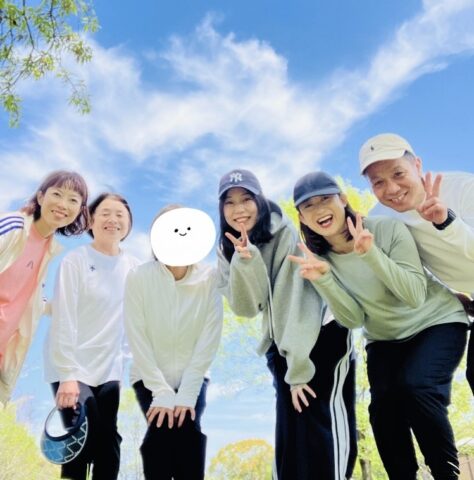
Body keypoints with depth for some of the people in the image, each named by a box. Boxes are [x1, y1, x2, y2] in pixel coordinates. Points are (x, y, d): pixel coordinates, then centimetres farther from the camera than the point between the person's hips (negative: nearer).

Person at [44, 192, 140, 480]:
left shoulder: (134, 267, 5)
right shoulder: (76, 261, -8)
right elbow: (63, 321, -13)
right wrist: (68, 375, -18)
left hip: (108, 371, 4)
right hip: (72, 370, -4)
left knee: (108, 450, 4)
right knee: (82, 445, -7)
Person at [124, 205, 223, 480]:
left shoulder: (210, 278, -11)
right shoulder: (139, 277, -14)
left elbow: (209, 339, -11)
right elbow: (138, 339, -12)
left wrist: (186, 393, -16)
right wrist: (162, 392, -16)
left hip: (193, 378, 1)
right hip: (151, 378, 0)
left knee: (187, 429, -22)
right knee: (164, 426, -23)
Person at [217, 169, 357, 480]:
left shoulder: (286, 235, -16)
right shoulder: (228, 250, 0)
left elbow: (298, 301, -20)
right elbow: (246, 308, -12)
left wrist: (300, 368, -22)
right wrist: (245, 260, -28)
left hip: (322, 335, -5)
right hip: (282, 346, 5)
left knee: (321, 418, -14)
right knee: (290, 429, 3)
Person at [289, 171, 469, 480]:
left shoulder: (388, 228, -23)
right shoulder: (319, 256, -11)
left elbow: (415, 297, -26)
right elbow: (353, 320, -14)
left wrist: (371, 254, -39)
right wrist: (322, 279, -31)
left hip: (436, 322, -3)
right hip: (385, 339, 3)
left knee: (415, 386, -25)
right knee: (384, 405, -16)